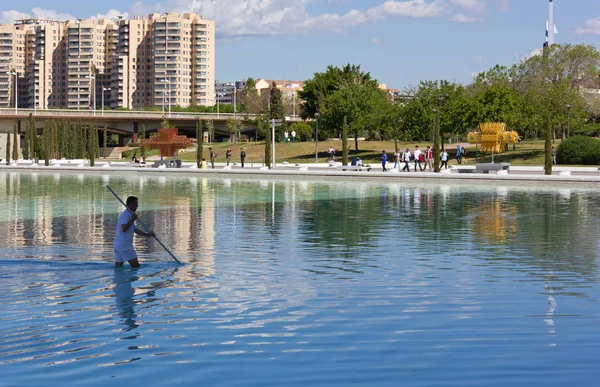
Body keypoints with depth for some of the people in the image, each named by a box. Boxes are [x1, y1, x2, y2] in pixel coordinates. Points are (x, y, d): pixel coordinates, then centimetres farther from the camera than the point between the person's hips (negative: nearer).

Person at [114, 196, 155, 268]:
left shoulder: (129, 215, 21)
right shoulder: (125, 215, -12)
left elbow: (135, 230, 24)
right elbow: (124, 229, -27)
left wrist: (147, 234, 15)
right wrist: (133, 219, -22)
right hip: (125, 246, -10)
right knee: (136, 266, -5)